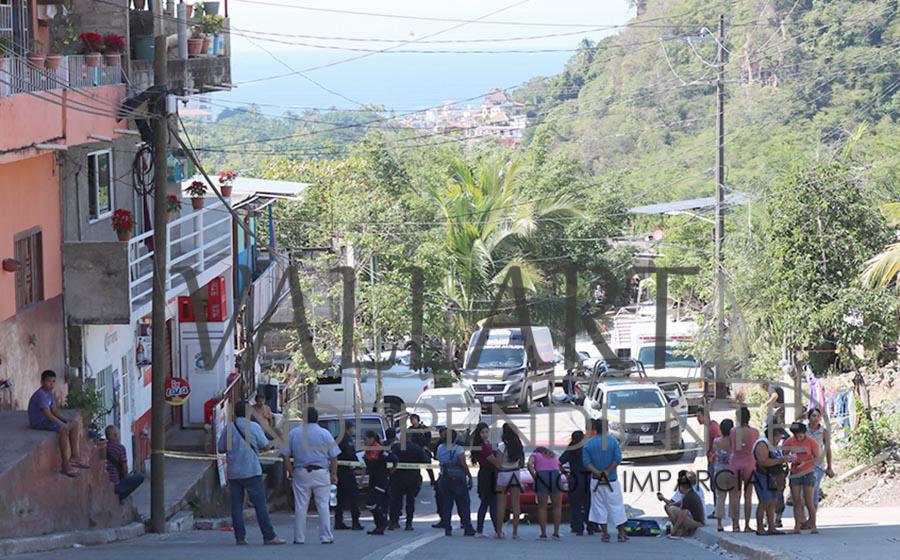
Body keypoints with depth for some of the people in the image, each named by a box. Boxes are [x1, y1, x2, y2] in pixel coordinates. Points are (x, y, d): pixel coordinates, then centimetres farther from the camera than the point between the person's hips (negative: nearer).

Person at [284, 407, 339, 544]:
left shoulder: (293, 433, 4)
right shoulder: (325, 434, -1)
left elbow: (286, 456, 2)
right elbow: (334, 457, -2)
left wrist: (290, 472, 7)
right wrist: (334, 475, 5)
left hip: (300, 473, 1)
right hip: (321, 474, -1)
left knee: (300, 506, 4)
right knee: (323, 506, 3)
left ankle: (299, 537, 4)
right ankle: (326, 537, 1)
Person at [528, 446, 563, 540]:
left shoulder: (534, 455, 20)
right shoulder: (554, 456, 31)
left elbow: (529, 464, 0)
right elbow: (561, 468, 19)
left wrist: (534, 476, 2)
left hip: (542, 477, -2)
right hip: (556, 475, 2)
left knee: (542, 507, 3)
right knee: (557, 507, 10)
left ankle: (543, 534, 0)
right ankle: (556, 533, 7)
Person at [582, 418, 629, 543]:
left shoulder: (588, 444, 0)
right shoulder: (613, 441, -5)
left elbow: (587, 462, -7)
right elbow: (617, 459, -12)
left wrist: (597, 472, -12)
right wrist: (608, 471, -11)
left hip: (596, 479, 1)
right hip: (612, 479, -1)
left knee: (599, 506, 7)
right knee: (616, 505, 5)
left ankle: (604, 533, 3)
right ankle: (622, 533, 5)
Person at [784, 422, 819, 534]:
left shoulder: (811, 442, -6)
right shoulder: (790, 441, 0)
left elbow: (817, 457, -5)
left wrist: (805, 463, -19)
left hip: (808, 473, -2)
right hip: (795, 474, 2)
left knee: (809, 501, -5)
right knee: (797, 501, 1)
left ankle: (813, 525, 1)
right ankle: (797, 526, 3)